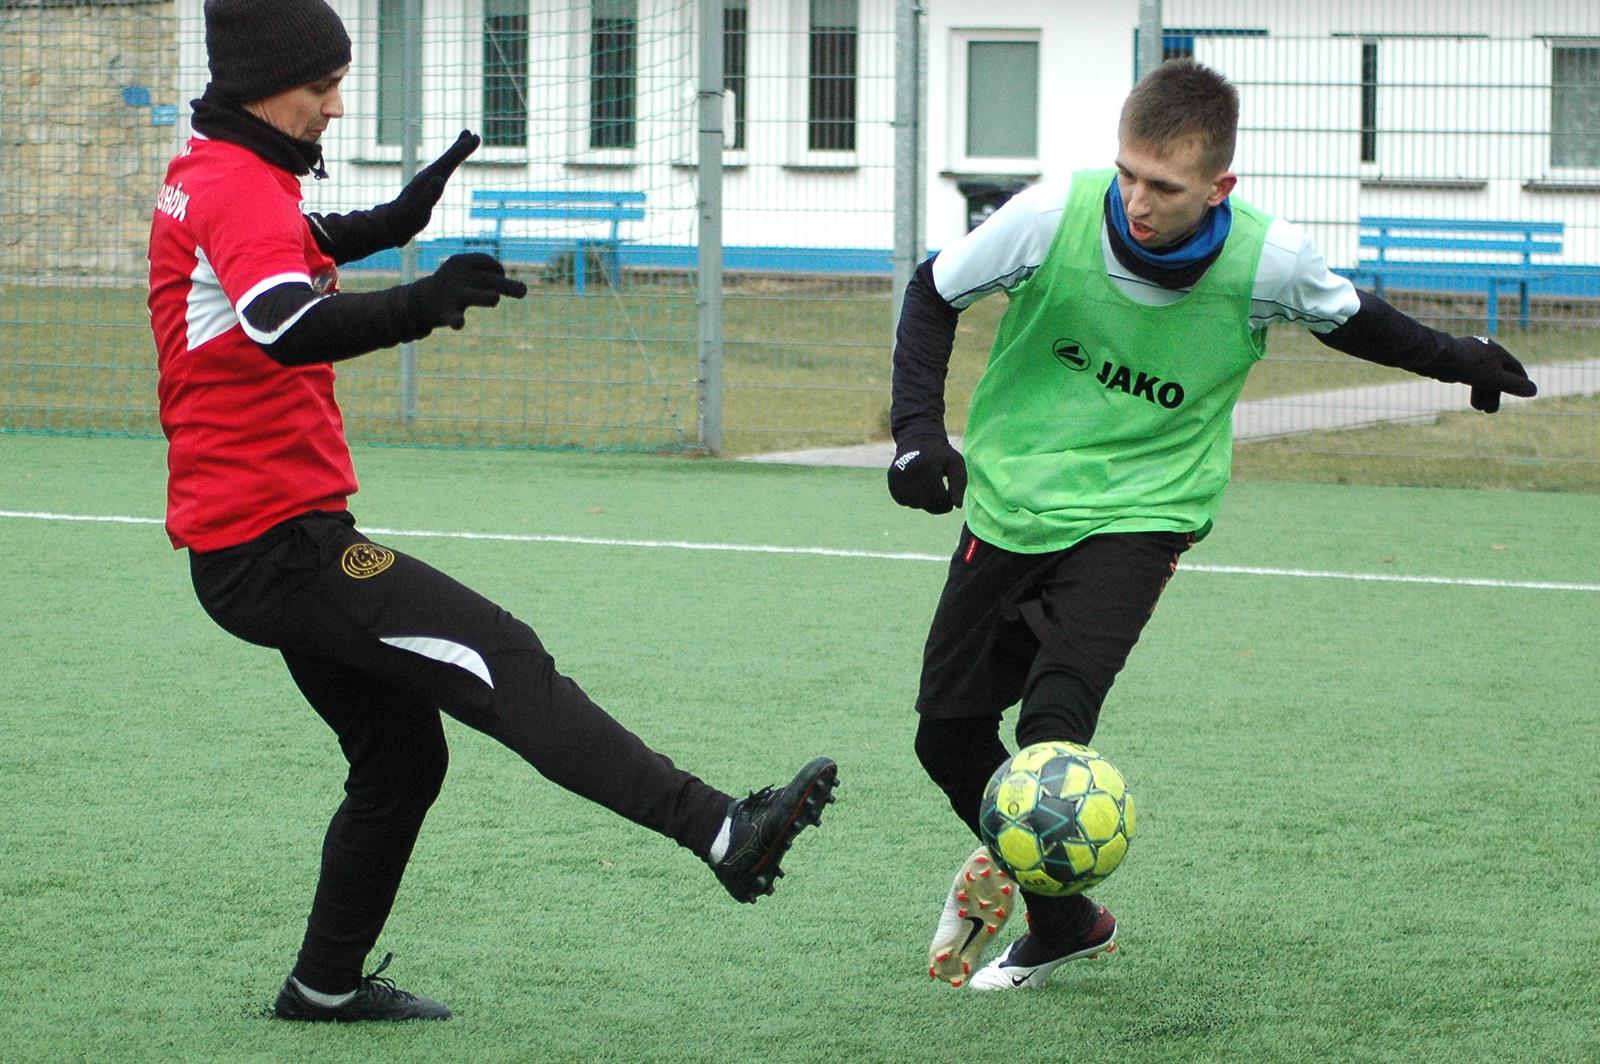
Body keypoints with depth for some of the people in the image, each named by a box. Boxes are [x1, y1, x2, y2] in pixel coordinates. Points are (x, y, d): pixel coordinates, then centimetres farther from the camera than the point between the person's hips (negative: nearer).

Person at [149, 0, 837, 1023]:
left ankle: (327, 985, 23)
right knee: (504, 663, -20)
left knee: (402, 755, 15)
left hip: (245, 543, 11)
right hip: (279, 542, -11)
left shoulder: (203, 178, 15)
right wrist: (419, 305, -51)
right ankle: (722, 831, -30)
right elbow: (288, 328, -38)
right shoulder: (238, 190, -17)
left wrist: (383, 224, 28)